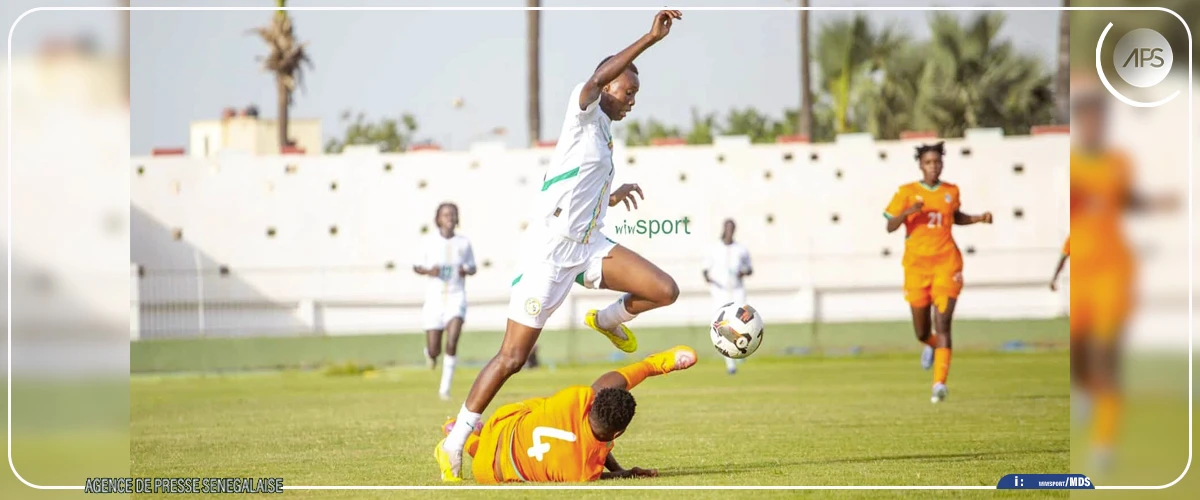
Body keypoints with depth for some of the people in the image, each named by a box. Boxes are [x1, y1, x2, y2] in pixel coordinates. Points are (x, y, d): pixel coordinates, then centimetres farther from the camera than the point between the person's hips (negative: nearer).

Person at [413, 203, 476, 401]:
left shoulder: (464, 243, 3)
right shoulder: (428, 242, 1)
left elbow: (472, 267, 14)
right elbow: (416, 266, 9)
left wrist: (467, 270, -9)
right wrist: (427, 271, -12)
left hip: (456, 297, 0)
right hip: (434, 297, 0)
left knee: (452, 343, -20)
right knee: (434, 350, 2)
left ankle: (445, 388, -12)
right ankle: (430, 352, 41)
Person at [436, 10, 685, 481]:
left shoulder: (604, 134, 19)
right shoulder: (583, 111, -4)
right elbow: (597, 77, -28)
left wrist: (611, 198, 29)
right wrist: (650, 38, -31)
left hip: (589, 246, 8)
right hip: (550, 251, -8)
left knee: (665, 291, -10)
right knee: (512, 357, -7)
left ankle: (609, 318, 19)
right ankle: (455, 443, 4)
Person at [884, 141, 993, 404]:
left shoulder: (951, 191, 9)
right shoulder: (907, 192, 1)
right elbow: (890, 226, -3)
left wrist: (978, 218, 11)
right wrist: (908, 212, -20)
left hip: (946, 263, 0)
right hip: (917, 264, 0)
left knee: (942, 325, -14)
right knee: (922, 331, 10)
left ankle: (940, 383, -19)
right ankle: (930, 345, 48)